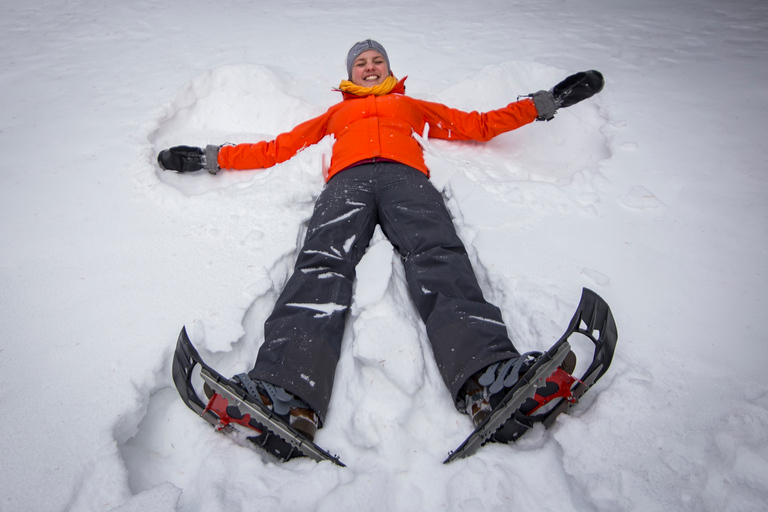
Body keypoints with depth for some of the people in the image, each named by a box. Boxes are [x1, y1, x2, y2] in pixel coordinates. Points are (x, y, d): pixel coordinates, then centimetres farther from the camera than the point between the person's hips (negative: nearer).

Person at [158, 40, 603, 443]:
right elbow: (278, 148, 37)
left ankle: (485, 379, -56)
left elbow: (479, 125, 37)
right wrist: (213, 156, 31)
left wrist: (543, 104, 34)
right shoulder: (336, 113, 42)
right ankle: (287, 393, -55)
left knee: (438, 256, -33)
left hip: (406, 175, 0)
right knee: (323, 262, -33)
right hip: (348, 178, 0)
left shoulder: (413, 105, 41)